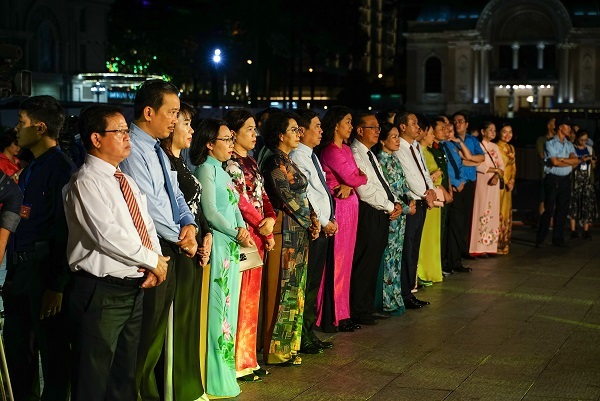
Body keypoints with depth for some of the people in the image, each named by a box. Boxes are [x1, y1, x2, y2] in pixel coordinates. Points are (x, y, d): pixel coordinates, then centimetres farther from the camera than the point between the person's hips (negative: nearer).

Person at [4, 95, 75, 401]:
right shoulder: (30, 169, 15)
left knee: (52, 349, 2)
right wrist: (11, 271, 15)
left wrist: (56, 285, -19)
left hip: (44, 269, -9)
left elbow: (64, 229, -18)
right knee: (16, 346, 17)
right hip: (21, 267, 9)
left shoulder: (61, 168, -13)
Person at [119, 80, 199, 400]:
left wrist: (189, 224, -3)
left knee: (158, 328, 16)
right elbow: (147, 206, -21)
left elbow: (175, 194, 16)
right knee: (145, 336, -3)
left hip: (170, 250, 10)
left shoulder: (157, 150, 14)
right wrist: (180, 238, -10)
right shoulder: (132, 151, -17)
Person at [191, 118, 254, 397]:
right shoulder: (206, 169, -9)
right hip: (217, 245, -9)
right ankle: (217, 379, 3)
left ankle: (226, 369, 21)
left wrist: (242, 229, -2)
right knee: (218, 307, -4)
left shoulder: (221, 171, 16)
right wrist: (238, 234, -10)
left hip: (231, 247, 9)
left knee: (228, 307, 12)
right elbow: (210, 212, -15)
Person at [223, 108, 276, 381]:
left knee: (252, 297, 12)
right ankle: (238, 363, 2)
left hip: (258, 236, 9)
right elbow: (240, 200, -15)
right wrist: (263, 229, -10)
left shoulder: (251, 162, 18)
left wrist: (270, 218, -5)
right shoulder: (230, 162, -9)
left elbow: (261, 196, 15)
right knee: (241, 298, -5)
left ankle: (248, 358, 20)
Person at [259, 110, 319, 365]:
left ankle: (289, 345, 20)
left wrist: (312, 217, 2)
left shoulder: (286, 161, 16)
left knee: (295, 288, 12)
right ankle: (277, 350, 3)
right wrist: (309, 222, -7)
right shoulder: (275, 163, -13)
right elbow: (288, 199, -16)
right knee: (283, 289, -4)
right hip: (285, 232, -10)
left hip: (298, 232, 10)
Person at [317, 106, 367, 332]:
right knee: (336, 262, -4)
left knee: (345, 261, 12)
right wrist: (363, 178, 5)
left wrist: (349, 186, -11)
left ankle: (341, 314, 19)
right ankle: (331, 318, 2)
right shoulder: (331, 151, -13)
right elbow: (352, 178, -16)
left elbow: (355, 178, 11)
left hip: (350, 205, 9)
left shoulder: (346, 149, 16)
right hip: (338, 208, -9)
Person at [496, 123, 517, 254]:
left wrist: (512, 181, 1)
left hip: (508, 184, 8)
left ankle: (504, 244, 18)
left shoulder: (511, 148, 14)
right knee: (499, 213, -7)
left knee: (507, 213, 11)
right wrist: (506, 182, -16)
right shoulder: (496, 147, -10)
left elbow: (513, 166, 16)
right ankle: (497, 245, -2)